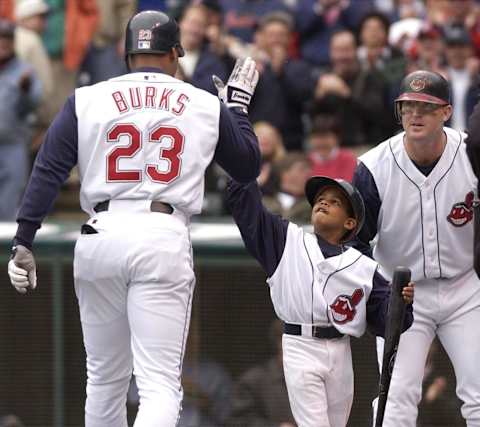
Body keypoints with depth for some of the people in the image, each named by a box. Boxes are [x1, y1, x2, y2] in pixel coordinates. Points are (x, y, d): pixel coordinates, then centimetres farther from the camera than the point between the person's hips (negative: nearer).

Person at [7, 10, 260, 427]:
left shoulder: (87, 100, 8)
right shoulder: (206, 106, 8)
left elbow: (47, 172, -1)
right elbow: (248, 166, 21)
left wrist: (23, 243, -2)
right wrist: (238, 105, 34)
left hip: (100, 237, 2)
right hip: (164, 238, -2)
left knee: (104, 378, 17)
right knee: (160, 383, -7)